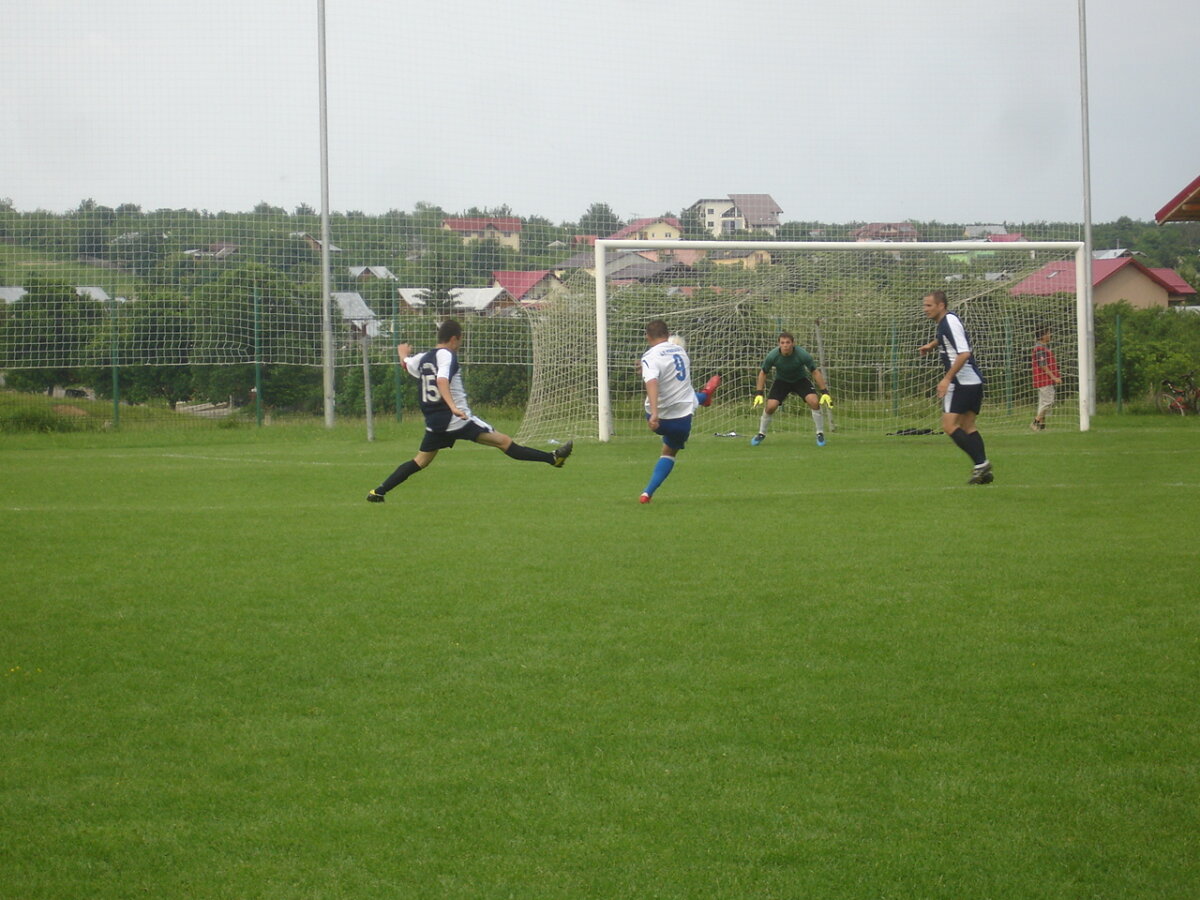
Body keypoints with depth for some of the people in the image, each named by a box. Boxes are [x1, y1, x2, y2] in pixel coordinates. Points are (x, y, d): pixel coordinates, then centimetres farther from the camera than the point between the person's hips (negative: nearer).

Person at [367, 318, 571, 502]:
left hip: (434, 422, 7)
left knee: (420, 461, 18)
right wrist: (453, 407, -40)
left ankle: (378, 492, 12)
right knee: (504, 442, -9)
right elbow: (442, 380, -28)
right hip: (458, 420, -7)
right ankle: (553, 459, -11)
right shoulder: (447, 356, -10)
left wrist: (404, 354, 60)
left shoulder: (422, 358, 13)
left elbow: (406, 363, 36)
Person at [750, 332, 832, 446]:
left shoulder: (802, 355, -29)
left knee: (814, 402, -23)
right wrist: (758, 393, -14)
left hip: (800, 380, -1)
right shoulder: (772, 356, -25)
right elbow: (763, 373, -8)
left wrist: (825, 392, -20)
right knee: (770, 406, -16)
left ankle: (820, 434, -4)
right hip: (781, 380, 1)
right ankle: (761, 434, 10)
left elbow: (815, 372, -17)